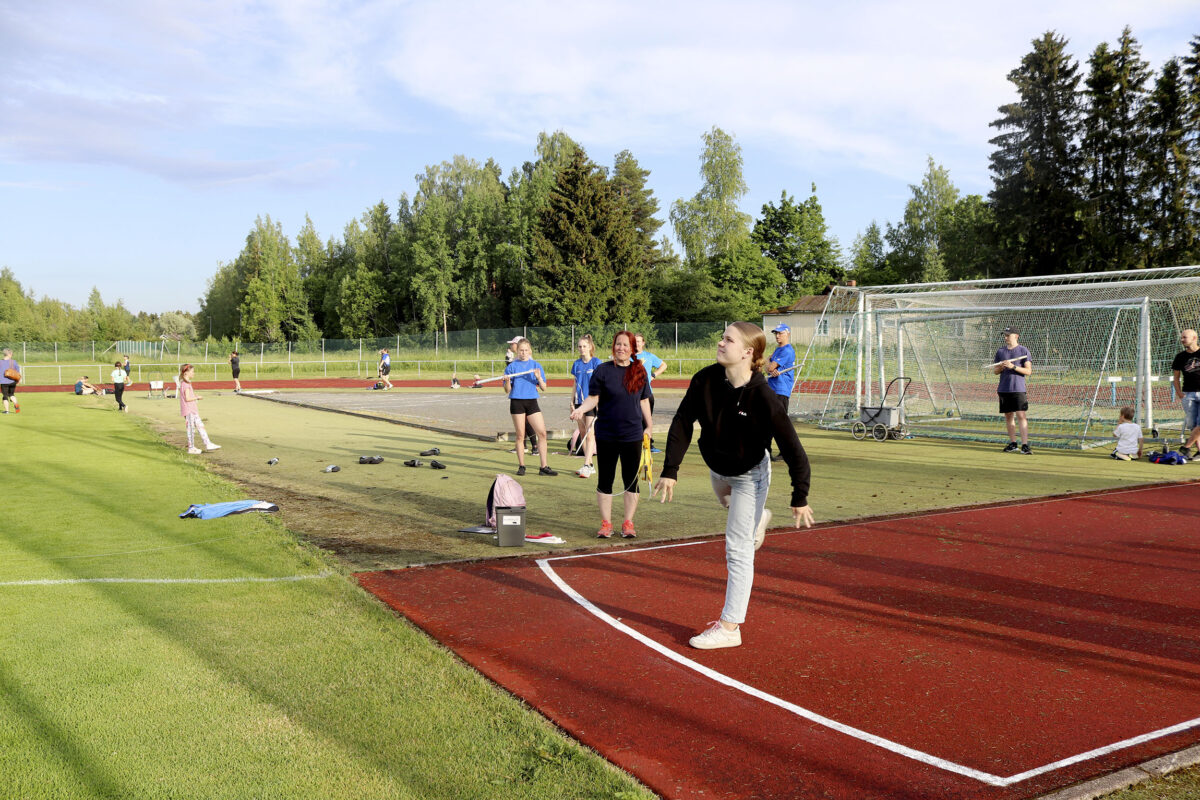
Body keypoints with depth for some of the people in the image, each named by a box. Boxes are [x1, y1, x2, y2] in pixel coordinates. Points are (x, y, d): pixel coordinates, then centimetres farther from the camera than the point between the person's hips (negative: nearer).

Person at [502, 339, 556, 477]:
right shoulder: (512, 366, 5)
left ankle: (544, 467, 1)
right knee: (520, 436, 1)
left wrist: (539, 378, -12)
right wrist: (507, 381, -15)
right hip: (517, 402, -2)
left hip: (532, 402, 2)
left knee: (542, 433, -5)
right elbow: (507, 391, 5)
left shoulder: (536, 365, 9)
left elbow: (544, 388, 6)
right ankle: (521, 466, 12)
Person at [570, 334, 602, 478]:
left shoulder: (596, 362, -6)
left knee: (590, 434, -10)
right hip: (579, 402, 6)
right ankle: (589, 464, 16)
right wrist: (572, 401, 12)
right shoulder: (577, 364, 9)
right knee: (582, 433, 8)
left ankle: (586, 466, -12)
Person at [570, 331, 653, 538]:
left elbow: (644, 401, 13)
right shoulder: (603, 370, -2)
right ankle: (606, 523, 16)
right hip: (606, 435, -1)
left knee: (631, 479, 5)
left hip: (632, 435, 2)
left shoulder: (640, 372, 6)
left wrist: (648, 426, 13)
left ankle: (628, 523, 16)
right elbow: (593, 397, -2)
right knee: (605, 480, 5)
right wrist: (581, 409, -20)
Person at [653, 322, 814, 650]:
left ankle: (730, 627, 3)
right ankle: (758, 517, 69)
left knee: (737, 549, -4)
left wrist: (800, 499, -27)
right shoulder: (706, 380, -20)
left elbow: (792, 448, -28)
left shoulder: (761, 396, -33)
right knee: (729, 504, 35)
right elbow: (682, 423, -10)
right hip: (717, 468, 6)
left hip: (749, 475, -5)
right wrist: (670, 470, -16)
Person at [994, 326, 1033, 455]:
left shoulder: (1023, 350, -1)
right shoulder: (1000, 351, 12)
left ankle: (1025, 445, -14)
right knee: (1008, 416, 9)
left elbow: (1028, 371, -6)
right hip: (1003, 389, 5)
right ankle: (1013, 444, 18)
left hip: (1018, 389, -5)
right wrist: (1001, 367, -8)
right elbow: (995, 371, 14)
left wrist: (1013, 367, -18)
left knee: (1021, 415, -12)